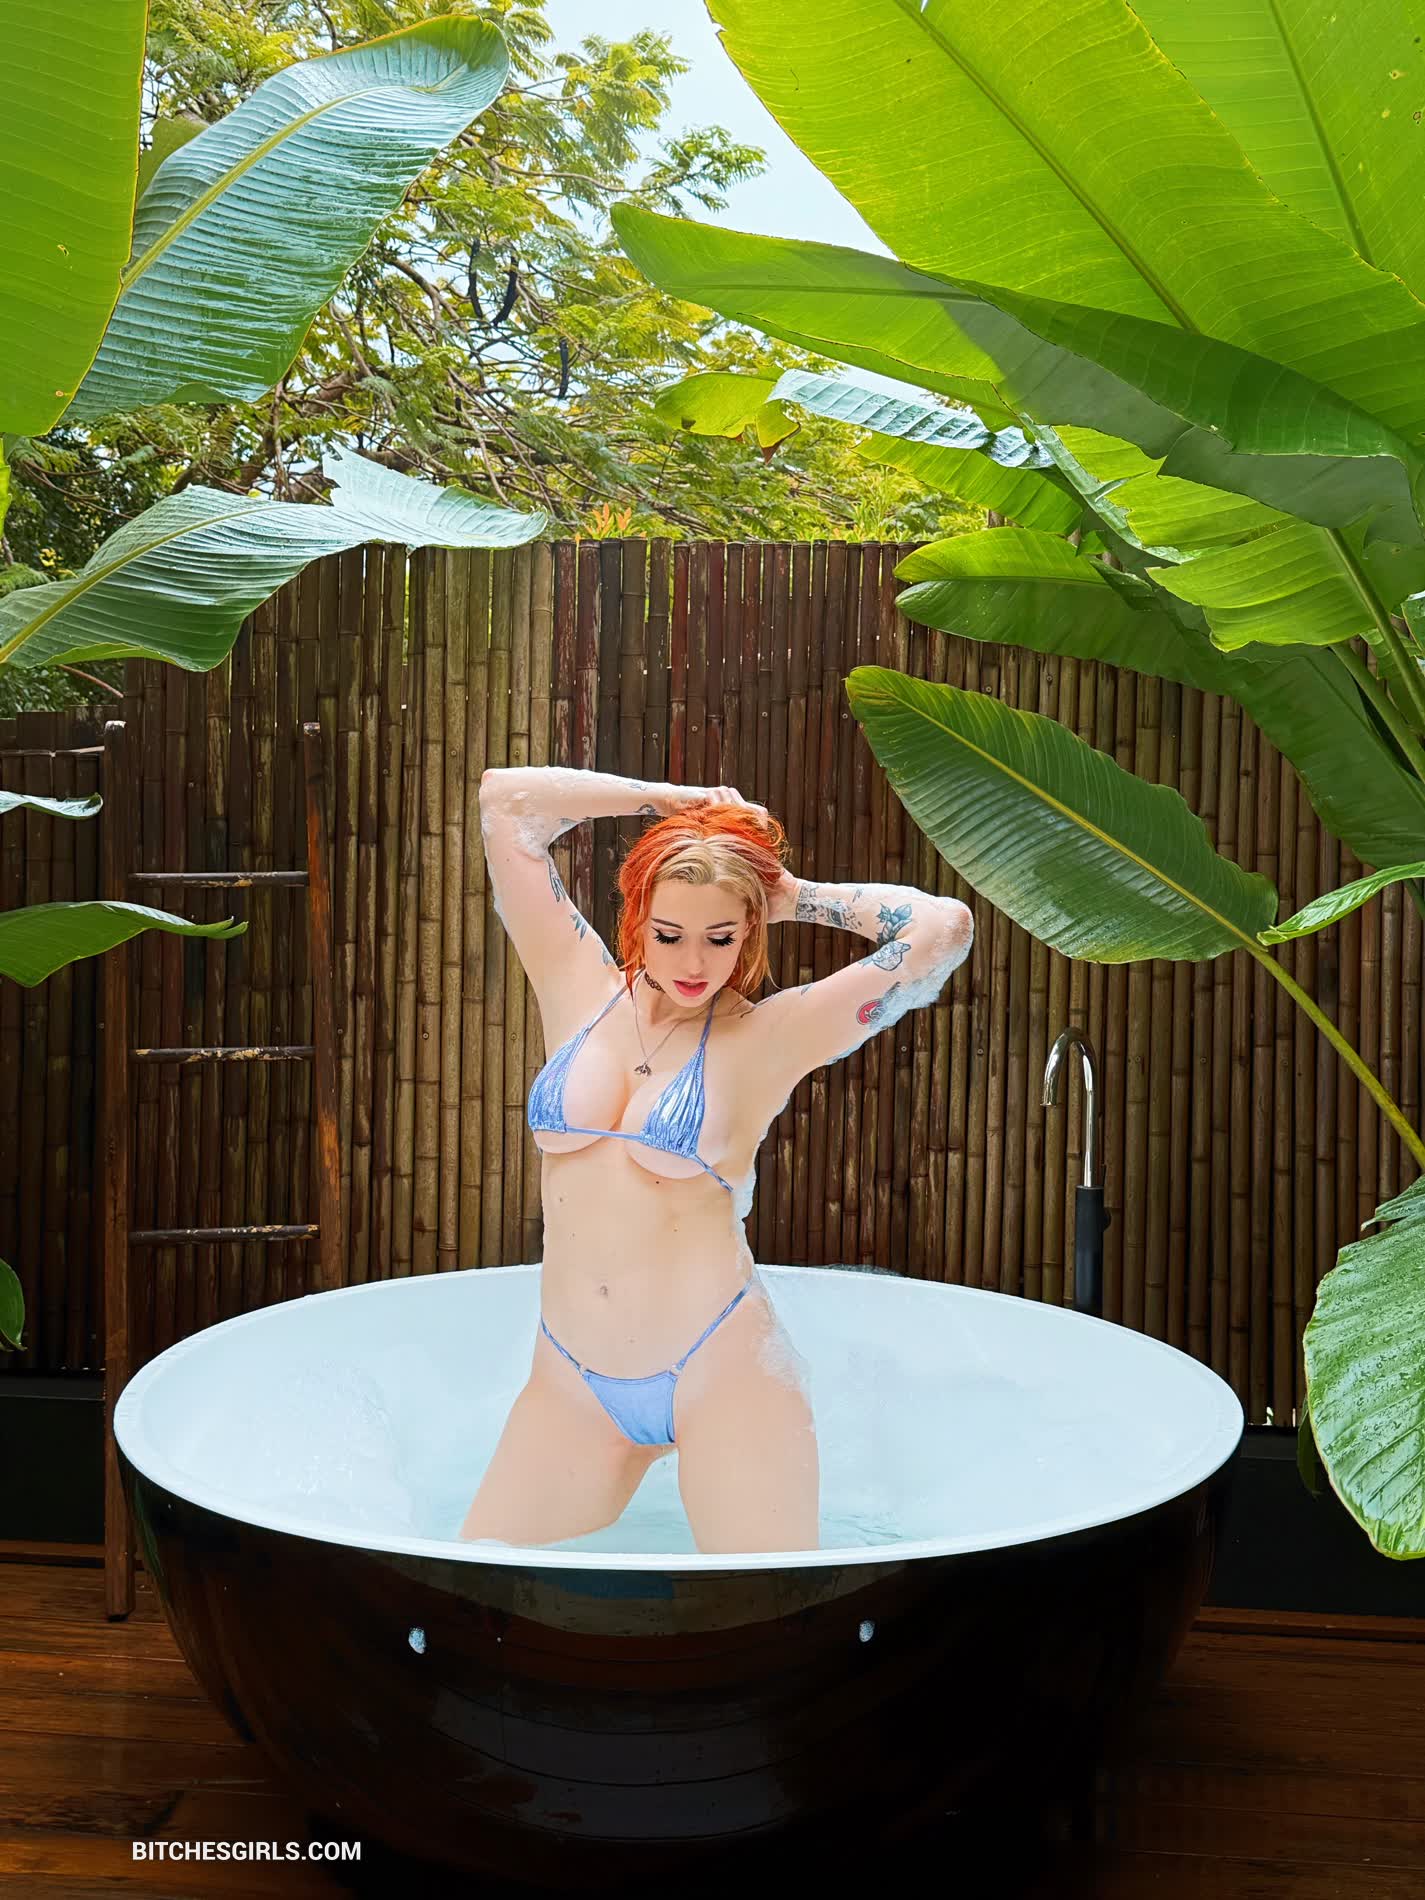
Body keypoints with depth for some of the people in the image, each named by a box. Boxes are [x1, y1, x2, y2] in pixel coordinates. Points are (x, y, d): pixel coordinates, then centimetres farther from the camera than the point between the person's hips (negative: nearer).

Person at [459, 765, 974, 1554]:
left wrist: (796, 896, -3)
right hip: (572, 1379, 4)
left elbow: (944, 926, -16)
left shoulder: (766, 1037, -6)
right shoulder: (579, 989, 3)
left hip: (720, 1371, -3)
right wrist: (679, 801, 0)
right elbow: (504, 797, 1)